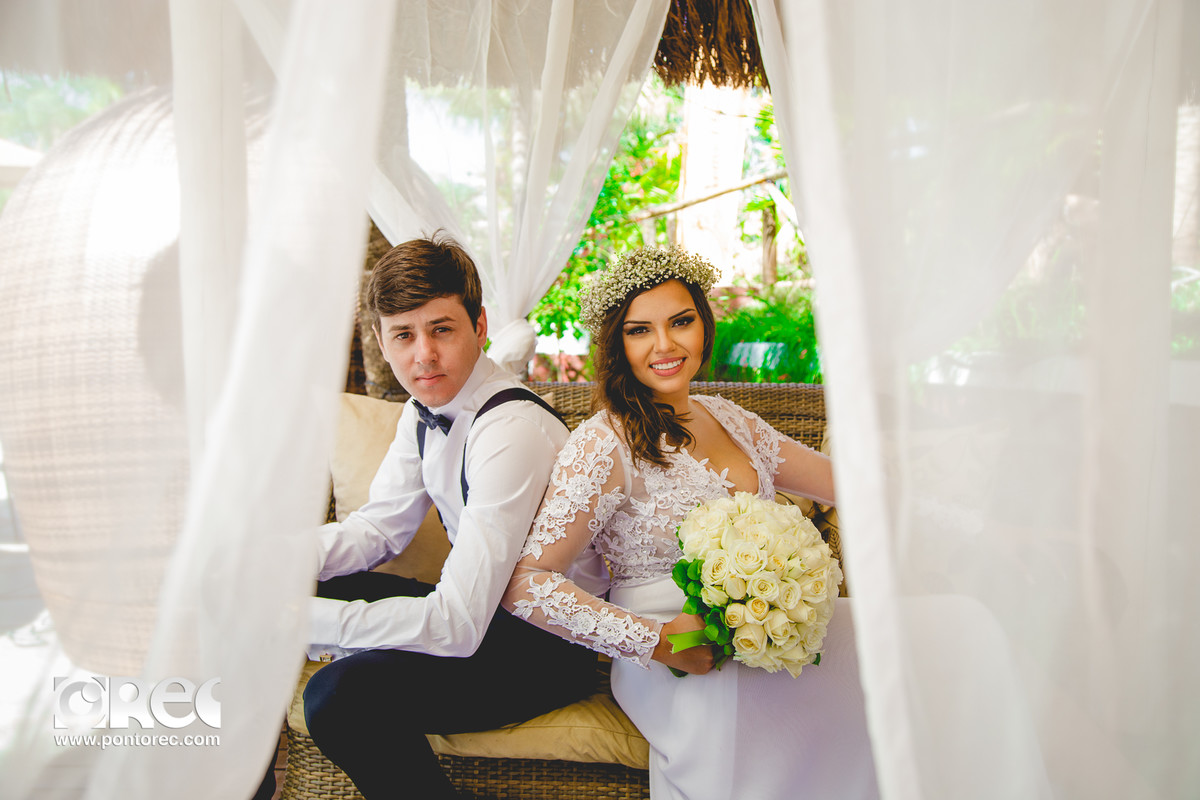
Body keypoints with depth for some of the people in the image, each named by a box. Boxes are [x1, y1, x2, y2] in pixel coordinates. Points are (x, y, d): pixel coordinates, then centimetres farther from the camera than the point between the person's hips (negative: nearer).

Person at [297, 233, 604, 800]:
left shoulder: (512, 433, -29)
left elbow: (457, 625, -30)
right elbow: (378, 529, 7)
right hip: (486, 609, 9)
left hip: (552, 645, -8)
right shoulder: (424, 409, -1)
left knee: (342, 694, -27)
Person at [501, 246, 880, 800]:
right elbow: (525, 583, -16)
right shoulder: (605, 444, -12)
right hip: (670, 662, -7)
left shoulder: (724, 417, 11)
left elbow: (845, 483, 14)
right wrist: (656, 642, -20)